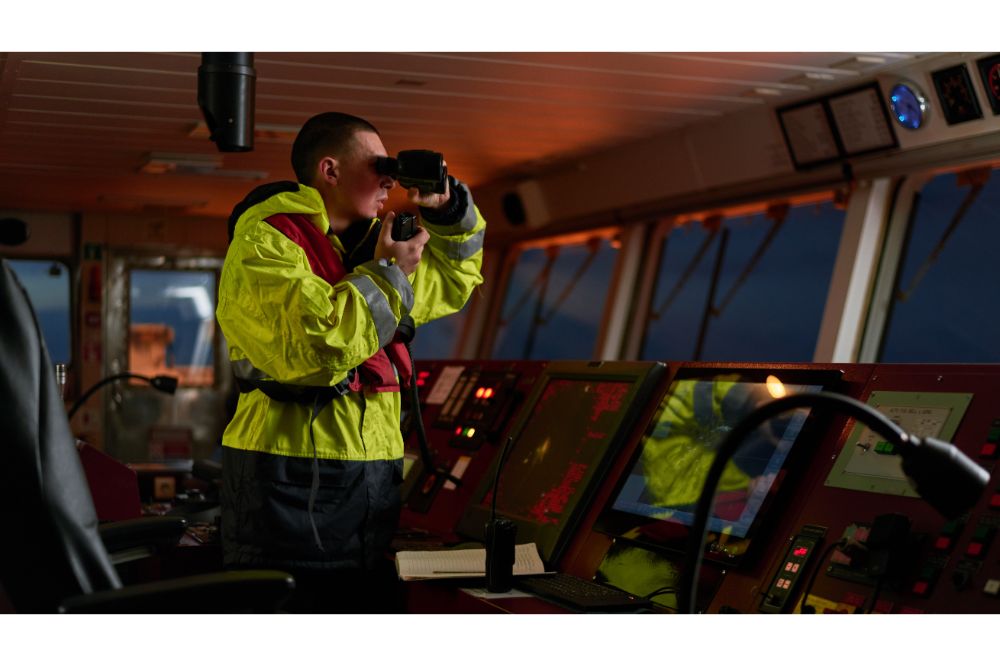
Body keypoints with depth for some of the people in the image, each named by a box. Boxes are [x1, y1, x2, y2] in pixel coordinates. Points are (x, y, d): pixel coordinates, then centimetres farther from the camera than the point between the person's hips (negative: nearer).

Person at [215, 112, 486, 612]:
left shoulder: (366, 243, 18)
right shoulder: (264, 241, -10)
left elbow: (455, 281, 32)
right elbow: (313, 346, -25)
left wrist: (447, 208, 13)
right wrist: (386, 274, -12)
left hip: (373, 473, 9)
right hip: (294, 483, -8)